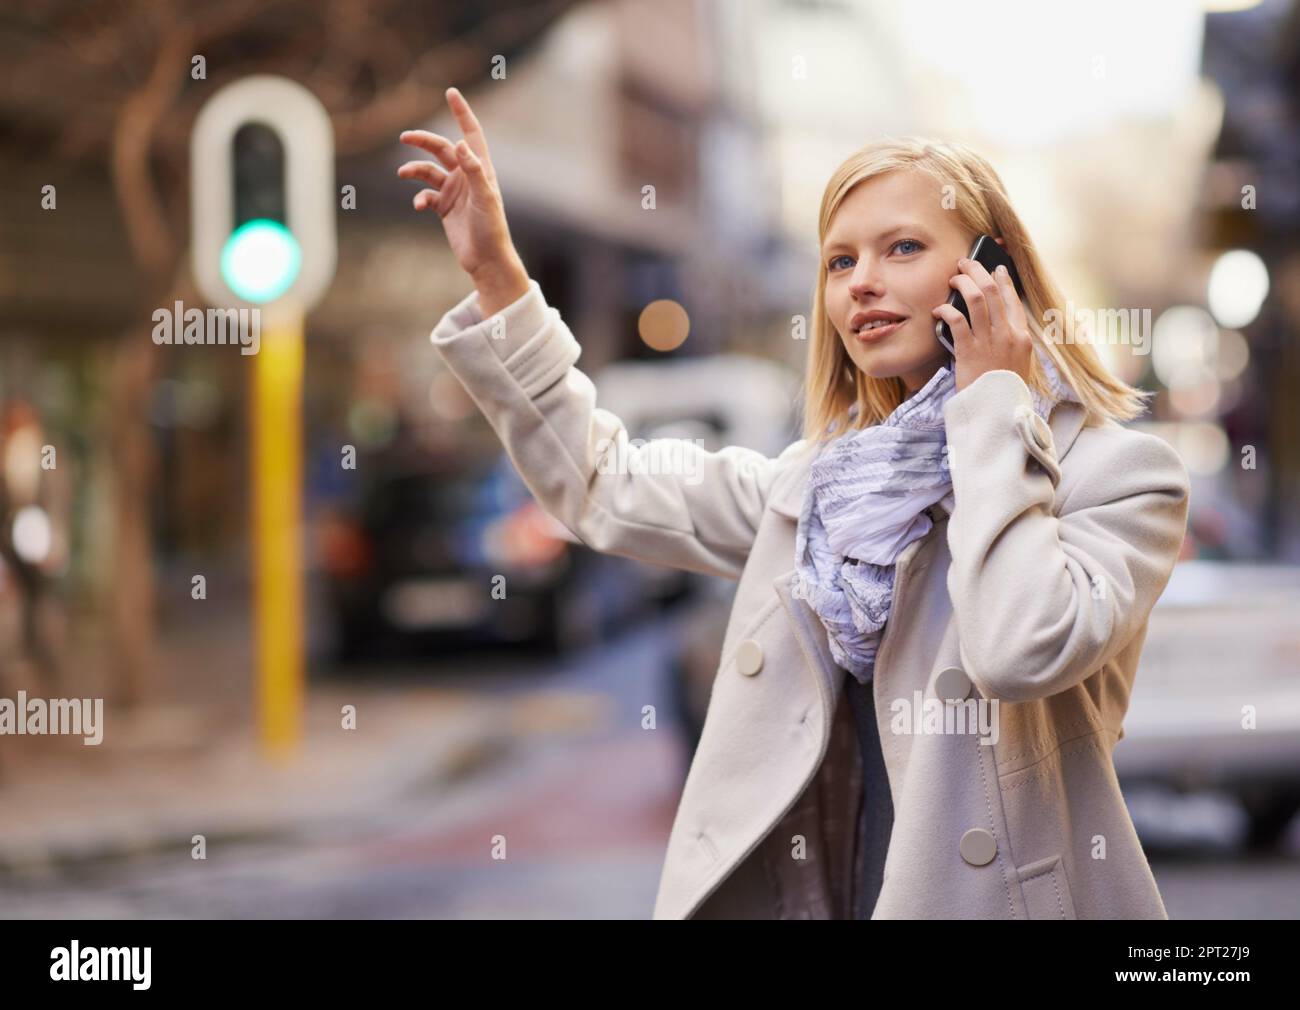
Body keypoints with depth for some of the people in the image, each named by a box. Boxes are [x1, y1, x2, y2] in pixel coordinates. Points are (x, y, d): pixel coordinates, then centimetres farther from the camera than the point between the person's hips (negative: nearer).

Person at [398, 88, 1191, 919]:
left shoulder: (1117, 473, -7)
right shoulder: (820, 481, 10)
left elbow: (1021, 649, -23)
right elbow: (603, 486, 18)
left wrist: (992, 404, -14)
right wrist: (494, 271, 12)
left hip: (1008, 897, -5)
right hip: (816, 892, 5)